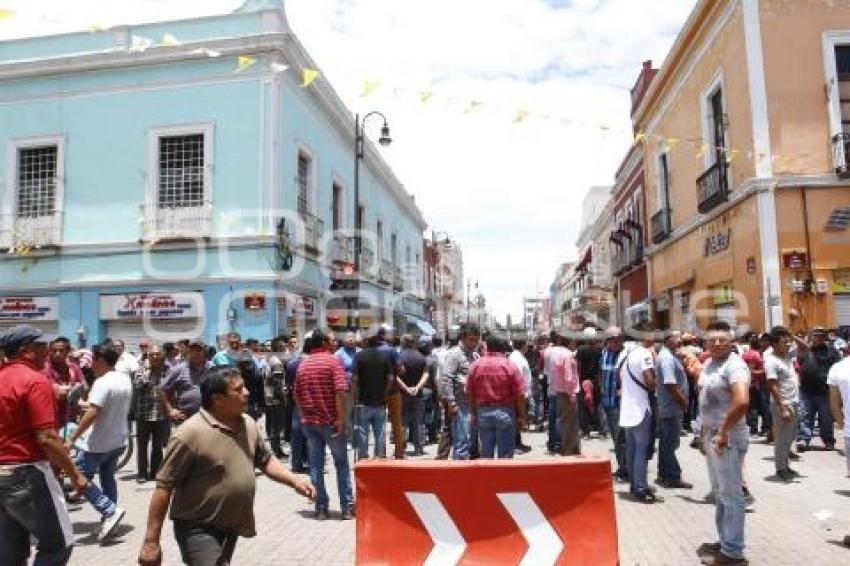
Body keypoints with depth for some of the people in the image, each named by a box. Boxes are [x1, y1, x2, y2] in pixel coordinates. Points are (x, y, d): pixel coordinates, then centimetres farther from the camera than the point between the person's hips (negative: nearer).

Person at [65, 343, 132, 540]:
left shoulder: (103, 382, -21)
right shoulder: (125, 379, 5)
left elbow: (92, 413, -29)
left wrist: (72, 438, -25)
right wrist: (90, 403, 22)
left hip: (101, 442, -9)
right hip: (120, 439, 9)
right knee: (108, 477, 20)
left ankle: (110, 511, -6)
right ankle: (109, 518, 24)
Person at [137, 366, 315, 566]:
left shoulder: (249, 424, -1)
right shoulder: (191, 433, -23)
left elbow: (266, 460, 11)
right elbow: (164, 487, -20)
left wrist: (294, 481, -4)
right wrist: (151, 541, -18)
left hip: (232, 525, 7)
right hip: (199, 528, -7)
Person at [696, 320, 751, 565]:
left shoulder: (734, 365, -18)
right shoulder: (709, 363, 10)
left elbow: (742, 401, -33)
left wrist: (724, 432, -25)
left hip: (727, 438, -10)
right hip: (710, 435, 10)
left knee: (731, 494, 1)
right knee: (719, 493, 19)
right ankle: (724, 541, 32)